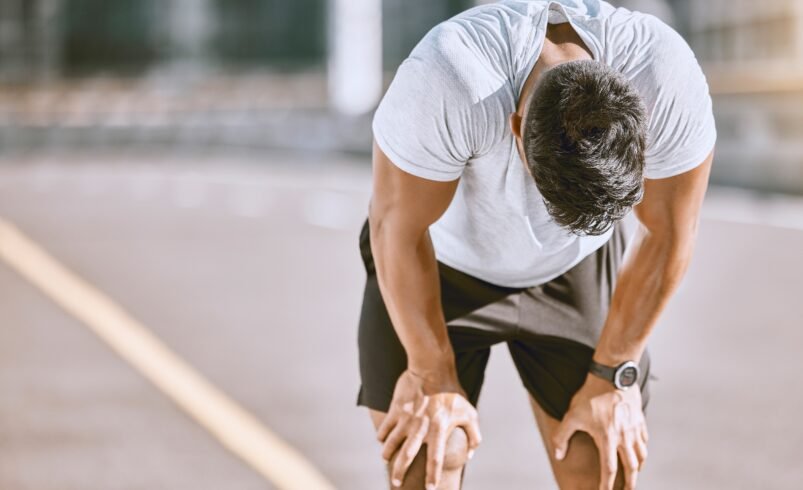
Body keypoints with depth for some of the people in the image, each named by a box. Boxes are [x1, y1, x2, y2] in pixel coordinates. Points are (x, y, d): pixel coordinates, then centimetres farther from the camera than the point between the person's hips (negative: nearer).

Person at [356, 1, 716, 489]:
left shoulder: (673, 85, -31)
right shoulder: (444, 82, -39)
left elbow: (667, 236, -15)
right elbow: (400, 231, -24)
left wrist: (612, 376, -7)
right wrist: (433, 377, -13)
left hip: (575, 267, 2)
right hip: (445, 262, -2)